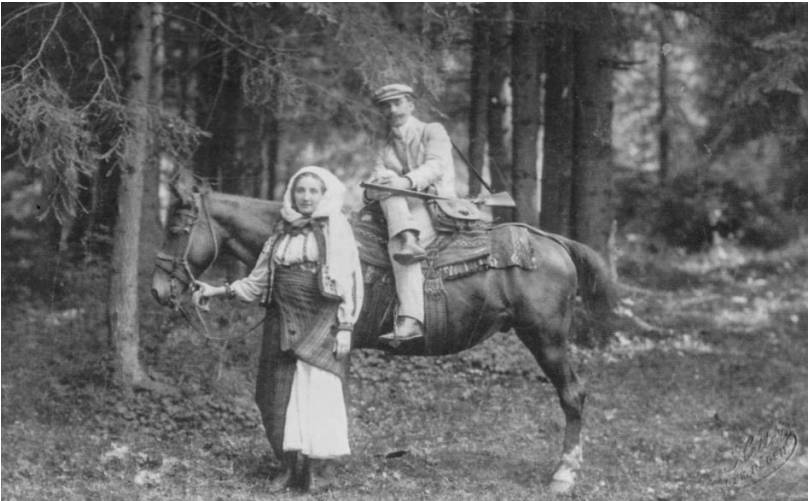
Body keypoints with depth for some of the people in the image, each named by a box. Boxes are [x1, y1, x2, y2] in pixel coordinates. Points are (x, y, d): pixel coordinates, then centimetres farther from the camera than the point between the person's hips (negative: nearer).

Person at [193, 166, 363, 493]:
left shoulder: (336, 230, -1)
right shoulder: (282, 233, 12)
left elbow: (350, 281, -4)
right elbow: (258, 283, 15)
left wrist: (345, 327, -11)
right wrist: (219, 291, 6)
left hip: (322, 322, -5)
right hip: (283, 324, 5)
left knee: (318, 391, -8)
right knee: (280, 394, 4)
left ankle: (313, 469, 2)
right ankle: (289, 467, 14)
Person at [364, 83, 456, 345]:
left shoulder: (433, 132, 10)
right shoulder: (386, 149, 23)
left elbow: (436, 166, -10)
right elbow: (376, 180, 6)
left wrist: (406, 181, -29)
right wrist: (373, 189, -21)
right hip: (409, 209, 4)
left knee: (396, 244, -32)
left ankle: (410, 321, -45)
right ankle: (407, 240, -49)